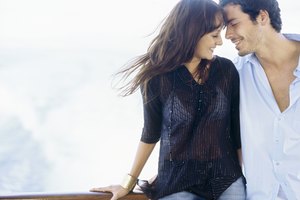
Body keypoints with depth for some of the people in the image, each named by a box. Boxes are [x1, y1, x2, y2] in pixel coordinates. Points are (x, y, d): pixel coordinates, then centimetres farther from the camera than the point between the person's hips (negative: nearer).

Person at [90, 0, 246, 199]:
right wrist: (128, 182, 7)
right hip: (177, 183, -2)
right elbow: (151, 133, 2)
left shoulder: (226, 70, -3)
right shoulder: (158, 77, -9)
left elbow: (236, 128, 3)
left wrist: (240, 177, 7)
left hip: (227, 180, 2)